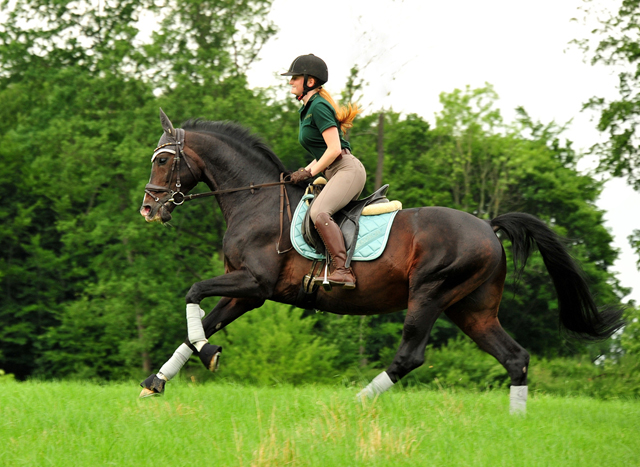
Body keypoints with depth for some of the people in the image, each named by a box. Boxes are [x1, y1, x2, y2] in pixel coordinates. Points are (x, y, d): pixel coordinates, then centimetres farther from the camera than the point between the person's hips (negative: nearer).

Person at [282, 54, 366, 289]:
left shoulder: (319, 107, -11)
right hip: (335, 174, 11)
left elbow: (334, 149, -18)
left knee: (319, 212, -31)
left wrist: (309, 172, -12)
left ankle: (342, 270, -38)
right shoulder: (307, 110, 20)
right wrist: (304, 172, 13)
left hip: (348, 170, -11)